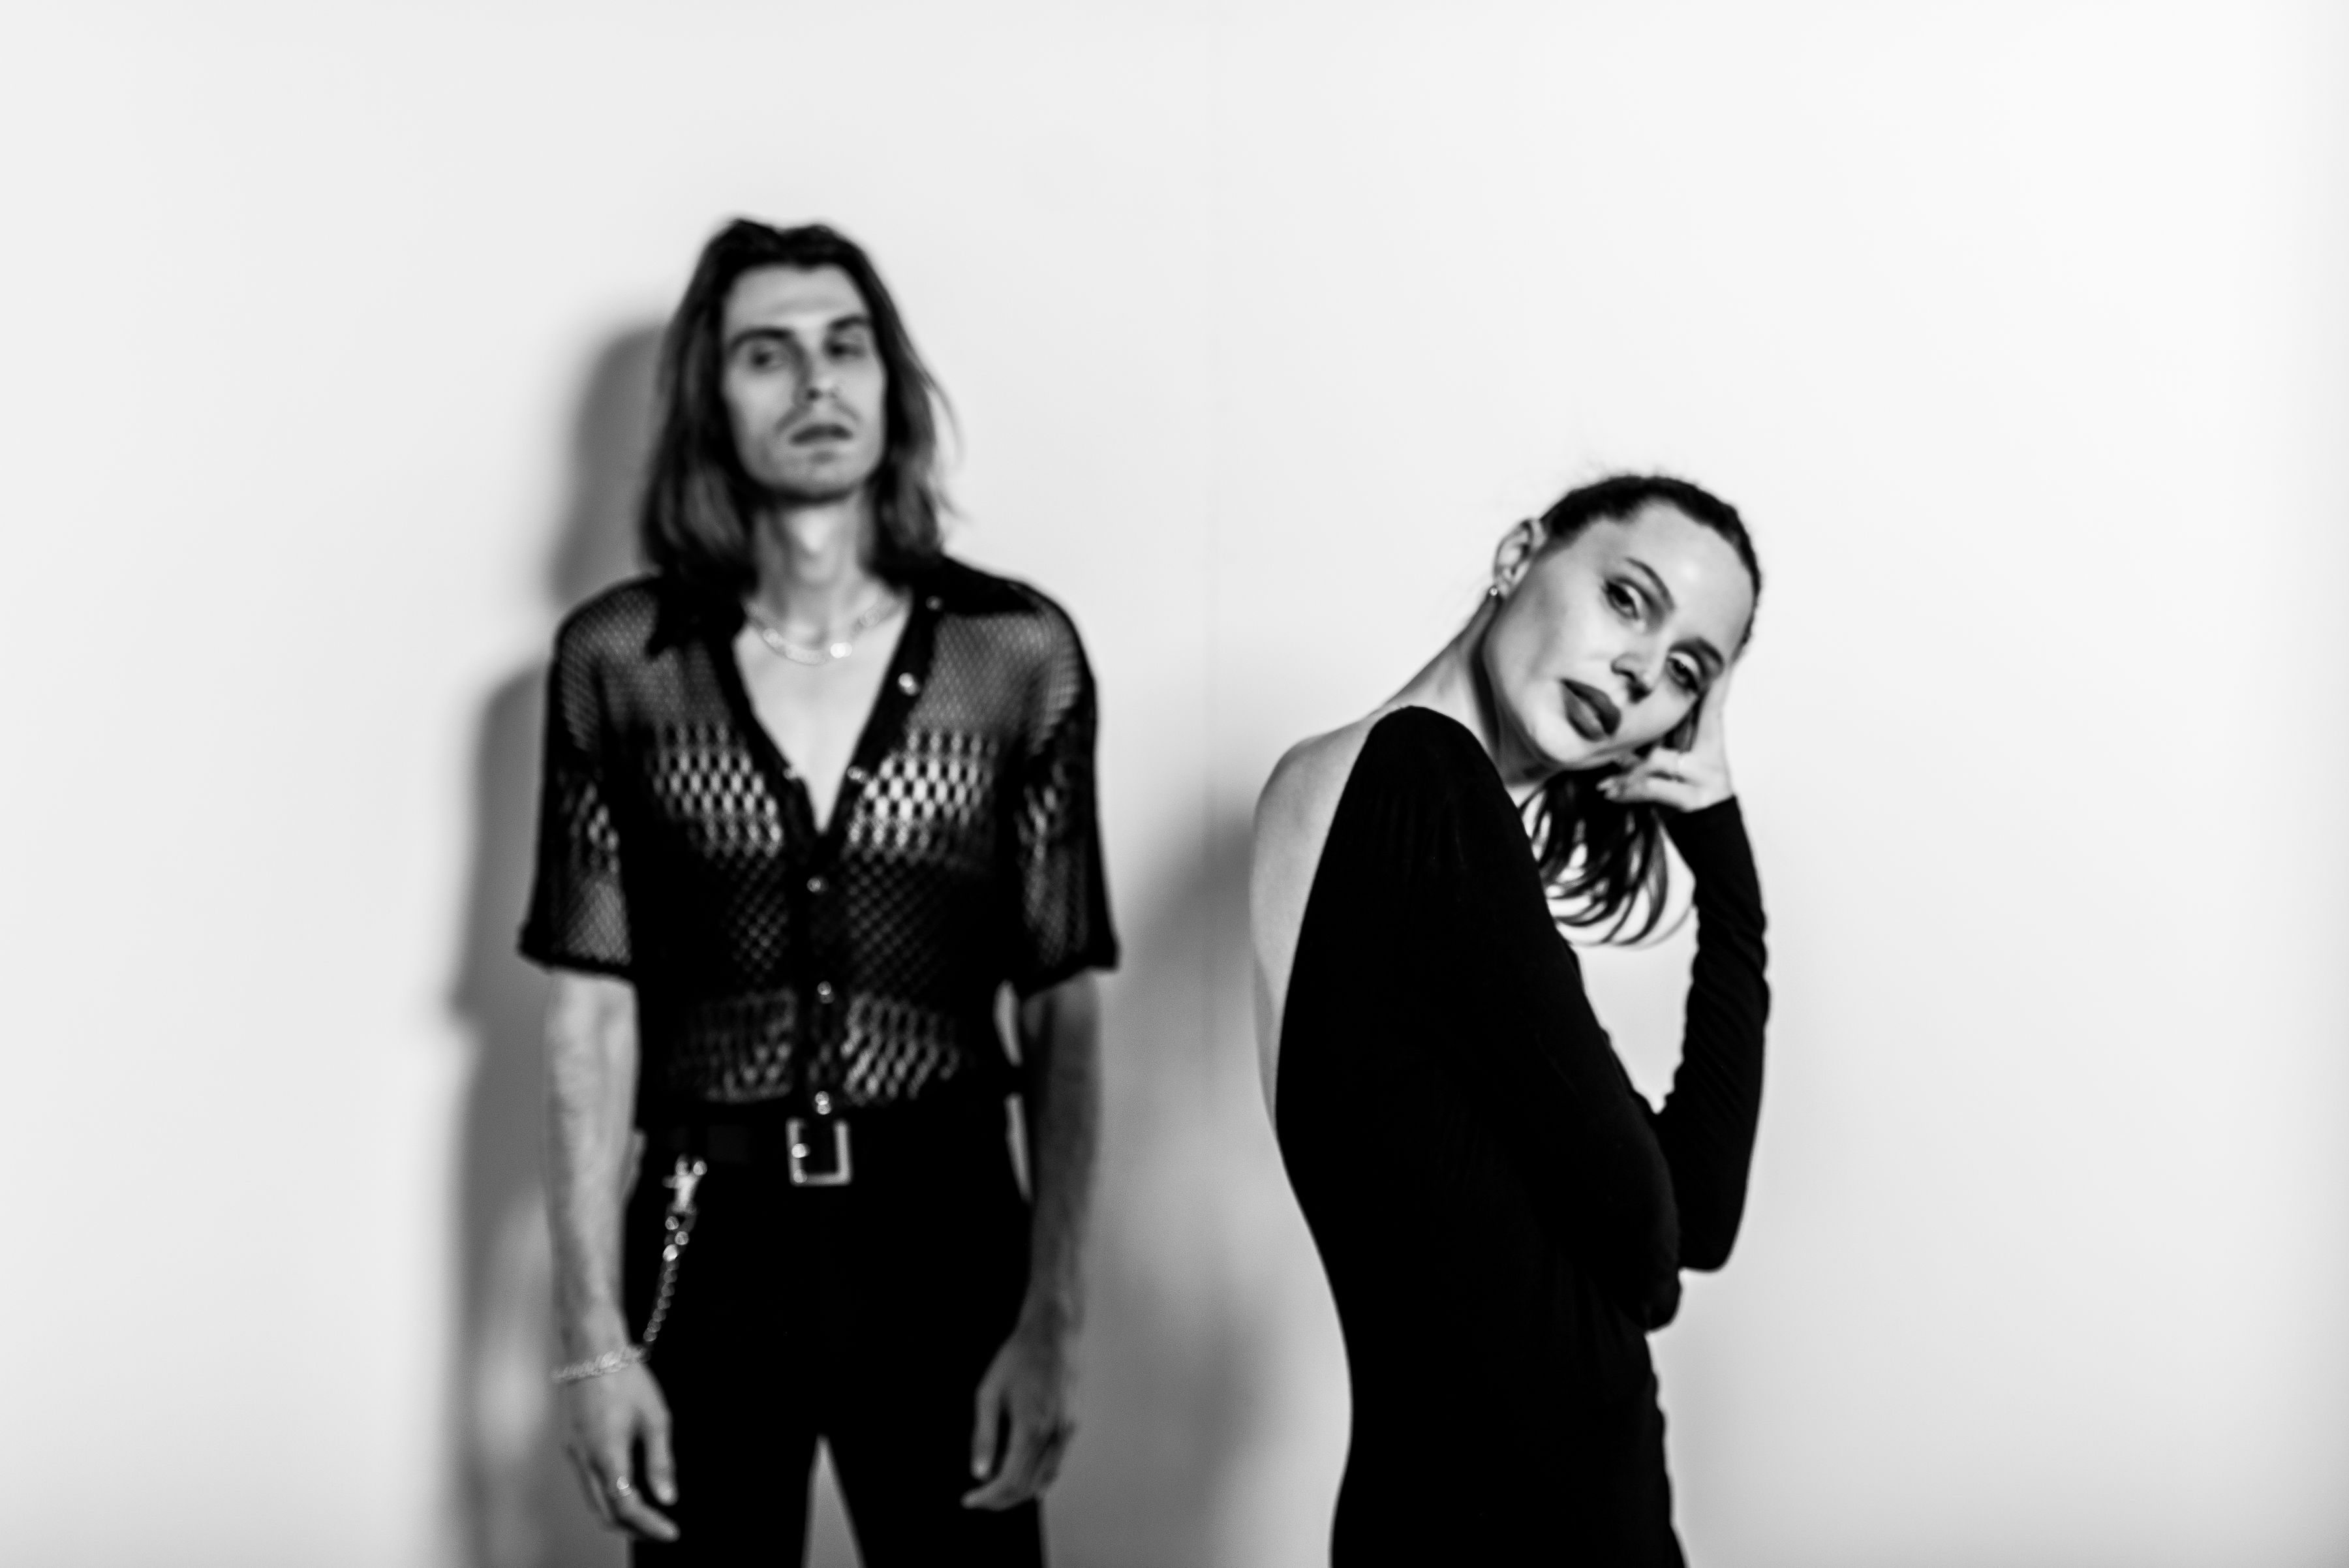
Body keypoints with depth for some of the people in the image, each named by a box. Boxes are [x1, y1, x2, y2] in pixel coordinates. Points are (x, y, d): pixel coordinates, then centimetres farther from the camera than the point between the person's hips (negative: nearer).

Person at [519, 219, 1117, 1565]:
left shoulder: (1017, 650, -1)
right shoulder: (621, 659, -1)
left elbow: (1063, 1011, -1)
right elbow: (593, 1010, -1)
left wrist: (1051, 1323, -6)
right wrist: (593, 1335, -5)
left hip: (943, 1233, 0)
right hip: (708, 1243, 0)